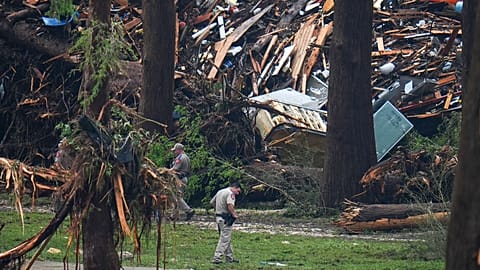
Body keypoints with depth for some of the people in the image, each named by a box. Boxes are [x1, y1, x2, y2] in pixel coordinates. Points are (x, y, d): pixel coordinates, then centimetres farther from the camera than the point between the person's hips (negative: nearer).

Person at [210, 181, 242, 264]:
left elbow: (212, 202, 24)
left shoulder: (220, 192, 16)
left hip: (218, 216, 9)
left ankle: (229, 258, 23)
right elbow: (230, 205, -27)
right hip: (225, 219, -9)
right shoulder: (230, 193, -13)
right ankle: (217, 257, -12)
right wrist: (234, 214, -16)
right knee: (224, 239, -7)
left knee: (227, 238, 17)